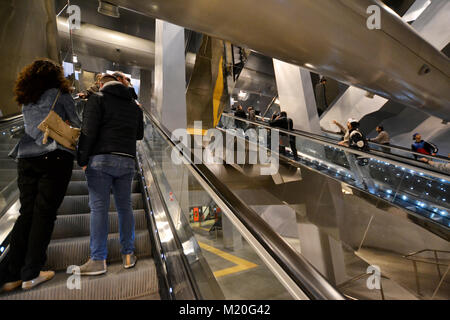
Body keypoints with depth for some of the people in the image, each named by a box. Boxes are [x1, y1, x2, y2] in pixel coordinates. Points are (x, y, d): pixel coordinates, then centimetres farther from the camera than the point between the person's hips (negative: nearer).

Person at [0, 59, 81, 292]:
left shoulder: (26, 101, 21)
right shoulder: (59, 94, 5)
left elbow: (34, 128, 21)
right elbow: (76, 124, 7)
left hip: (26, 159, 6)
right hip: (54, 157, -5)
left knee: (26, 214, 9)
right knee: (44, 215, -1)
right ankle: (31, 274, 7)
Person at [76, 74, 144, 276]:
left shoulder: (98, 99, 2)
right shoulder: (134, 106, 17)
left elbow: (88, 131, -8)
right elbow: (139, 135, 21)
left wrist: (82, 160, -2)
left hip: (101, 159, -4)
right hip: (127, 161, 5)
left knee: (99, 208, -2)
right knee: (125, 207, 8)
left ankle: (98, 260, 1)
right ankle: (128, 255, 13)